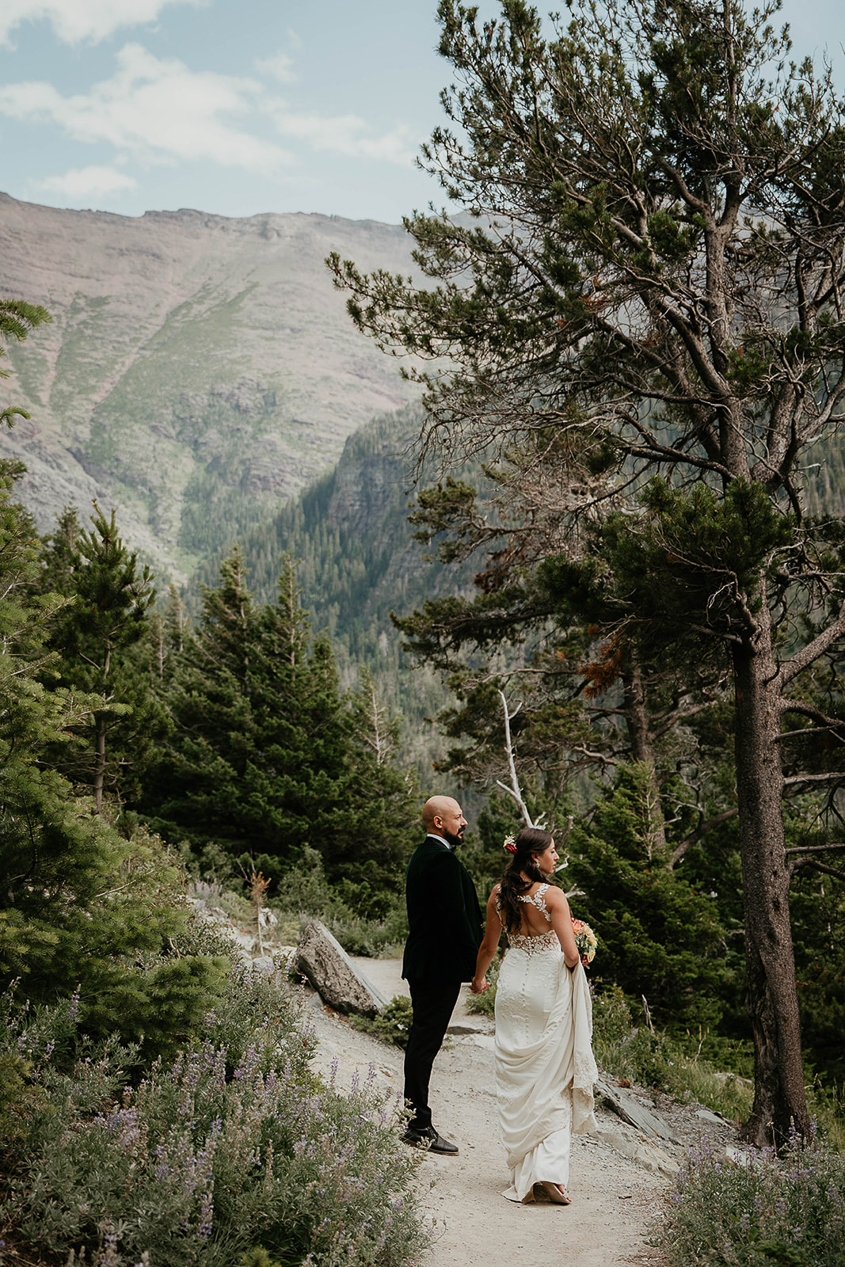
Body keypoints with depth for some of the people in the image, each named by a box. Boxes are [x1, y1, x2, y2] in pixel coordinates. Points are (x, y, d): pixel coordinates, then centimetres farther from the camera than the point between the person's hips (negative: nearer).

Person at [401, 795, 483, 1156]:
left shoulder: (420, 856, 13)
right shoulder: (444, 861, -19)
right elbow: (456, 917, -22)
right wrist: (475, 966, -16)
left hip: (421, 963, 11)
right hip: (440, 966, -11)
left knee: (421, 1039, 17)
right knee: (426, 1042, -5)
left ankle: (413, 1116, 27)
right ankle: (419, 1126, 0)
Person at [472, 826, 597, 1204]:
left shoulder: (498, 894, 1)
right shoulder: (552, 896, -14)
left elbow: (488, 948, 10)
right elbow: (572, 954, -19)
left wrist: (478, 978, 28)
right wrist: (575, 964, 4)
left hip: (512, 988, 4)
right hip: (549, 990, -4)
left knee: (516, 1082, 12)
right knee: (553, 1083, 5)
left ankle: (522, 1172, 18)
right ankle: (550, 1169, -5)